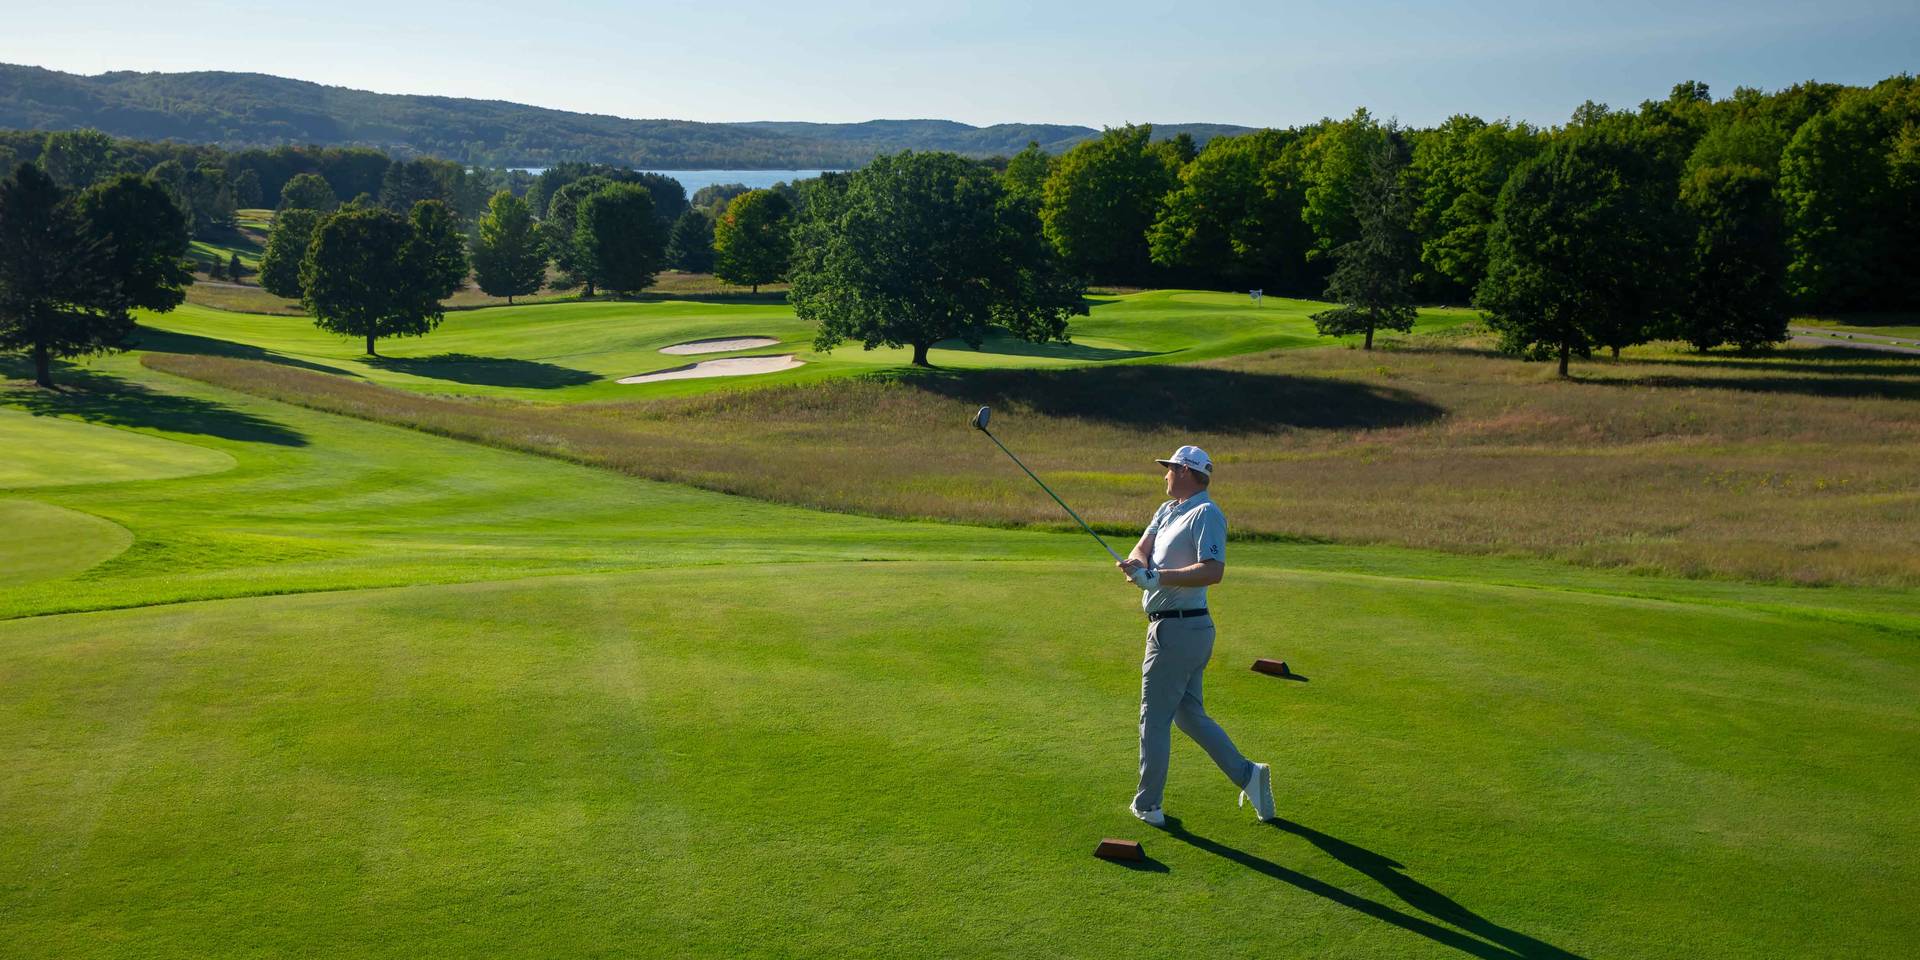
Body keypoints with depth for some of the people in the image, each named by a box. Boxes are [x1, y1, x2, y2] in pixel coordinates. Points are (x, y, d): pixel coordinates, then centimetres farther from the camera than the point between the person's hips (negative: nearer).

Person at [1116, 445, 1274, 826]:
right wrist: (1137, 562, -18)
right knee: (1189, 714, 16)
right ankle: (1247, 774, 16)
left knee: (1154, 718, 1)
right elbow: (1143, 547, 5)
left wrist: (1158, 577, -30)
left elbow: (1213, 570, -26)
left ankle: (1147, 805, 12)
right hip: (1189, 628, 10)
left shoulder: (1206, 513, -14)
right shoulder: (1167, 510, 16)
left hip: (1176, 631, -10)